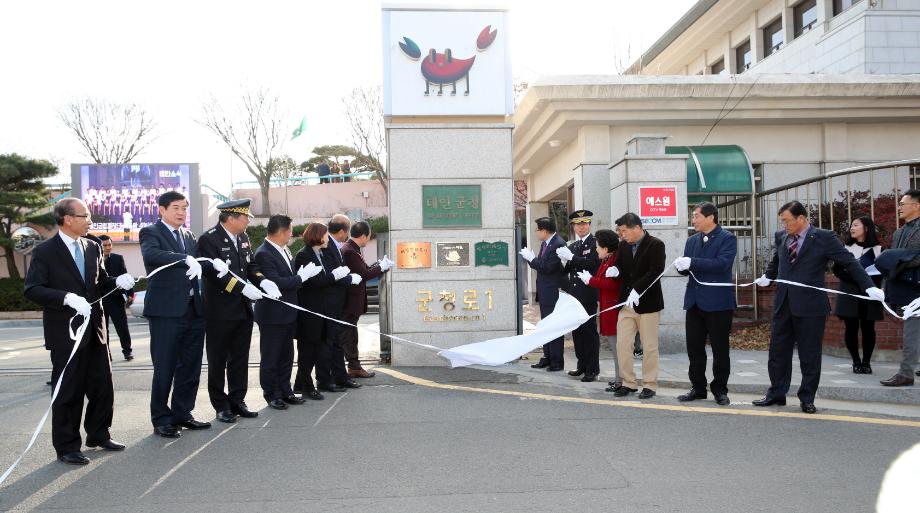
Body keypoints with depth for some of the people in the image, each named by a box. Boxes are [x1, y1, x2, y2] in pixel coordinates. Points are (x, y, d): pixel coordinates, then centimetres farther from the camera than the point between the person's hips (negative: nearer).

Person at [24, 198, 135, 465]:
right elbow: (32, 290, -15)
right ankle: (67, 446, 16)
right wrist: (68, 298, -27)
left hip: (94, 328, 6)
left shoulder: (92, 248, 10)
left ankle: (98, 434, 29)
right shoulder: (45, 252, -8)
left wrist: (117, 281, -5)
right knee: (68, 391, 3)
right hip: (66, 332, -6)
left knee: (102, 386, 12)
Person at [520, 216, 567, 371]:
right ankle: (547, 358, 23)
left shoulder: (558, 244, -18)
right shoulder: (545, 243, 11)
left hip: (553, 293, -10)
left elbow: (547, 267, -23)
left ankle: (557, 362, 4)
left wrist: (531, 258, -13)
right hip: (544, 292, 10)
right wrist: (531, 258, -2)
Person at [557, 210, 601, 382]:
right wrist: (564, 261, -3)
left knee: (590, 331, -2)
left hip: (588, 295, -7)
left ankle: (593, 369, 5)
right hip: (573, 294, 7)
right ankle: (582, 365, 22)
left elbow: (593, 264, -19)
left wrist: (571, 257, -19)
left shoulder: (595, 243, -5)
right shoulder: (571, 246, 16)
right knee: (577, 331, 11)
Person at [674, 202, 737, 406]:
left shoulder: (727, 238, -6)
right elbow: (687, 267, 13)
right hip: (695, 302, 6)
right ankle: (698, 387, 20)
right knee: (694, 348, 9)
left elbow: (722, 263, -20)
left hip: (718, 303, -6)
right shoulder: (692, 240, 13)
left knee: (720, 349, 5)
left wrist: (692, 262, -24)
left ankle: (720, 389, 16)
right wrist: (681, 266, -11)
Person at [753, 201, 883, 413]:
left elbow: (849, 262, -9)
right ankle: (777, 394, 21)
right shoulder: (781, 237, 8)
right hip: (783, 304, 5)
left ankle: (807, 398, 16)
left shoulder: (824, 238, -7)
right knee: (778, 351, 9)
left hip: (810, 306, -5)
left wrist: (869, 287, -15)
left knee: (809, 355, 4)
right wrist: (767, 277, 28)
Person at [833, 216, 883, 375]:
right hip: (850, 295, 1)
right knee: (851, 328, -2)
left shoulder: (877, 249, 3)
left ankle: (866, 362, 11)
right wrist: (856, 280, -13)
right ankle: (856, 362, 8)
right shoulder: (846, 249, 8)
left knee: (868, 329, 0)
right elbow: (837, 270, 1)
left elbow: (880, 272, 1)